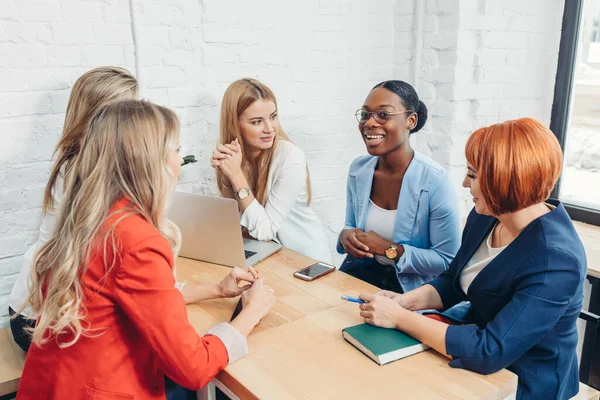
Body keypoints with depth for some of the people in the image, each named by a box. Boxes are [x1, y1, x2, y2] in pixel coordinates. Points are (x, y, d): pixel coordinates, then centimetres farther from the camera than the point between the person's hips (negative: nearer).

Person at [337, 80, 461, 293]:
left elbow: (449, 262, -14)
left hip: (411, 289, -5)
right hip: (360, 274, 5)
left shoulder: (434, 181, -18)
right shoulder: (358, 169, -1)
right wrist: (346, 236, -10)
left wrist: (390, 250, -20)